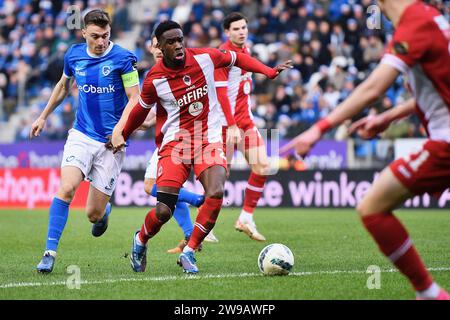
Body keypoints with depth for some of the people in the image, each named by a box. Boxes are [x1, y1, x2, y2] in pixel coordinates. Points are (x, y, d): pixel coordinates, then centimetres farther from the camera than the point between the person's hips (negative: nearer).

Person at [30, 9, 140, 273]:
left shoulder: (123, 59, -10)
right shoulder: (74, 56, 3)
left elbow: (135, 98, -10)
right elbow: (63, 86, 23)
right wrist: (44, 117, 30)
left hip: (111, 142, -3)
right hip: (81, 135, 3)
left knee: (94, 214, 0)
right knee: (66, 188, -22)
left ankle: (105, 211, 39)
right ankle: (50, 252, -15)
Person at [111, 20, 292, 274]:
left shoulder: (204, 57, -5)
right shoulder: (154, 80, -9)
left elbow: (237, 58, 14)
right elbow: (141, 110, 11)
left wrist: (270, 72, 5)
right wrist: (122, 136, 22)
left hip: (209, 140, 2)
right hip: (174, 143, -2)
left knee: (216, 194, -25)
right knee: (163, 212, -11)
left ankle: (189, 252, -8)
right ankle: (141, 240, 24)